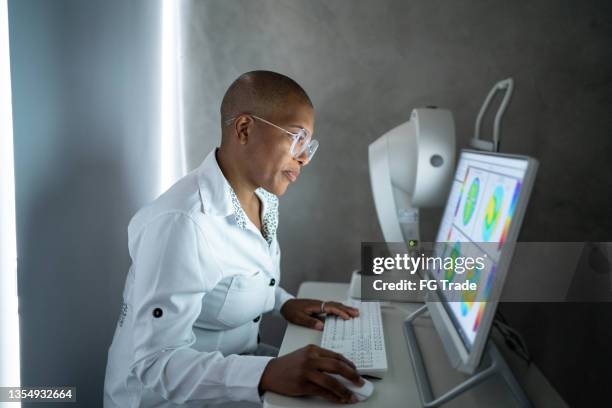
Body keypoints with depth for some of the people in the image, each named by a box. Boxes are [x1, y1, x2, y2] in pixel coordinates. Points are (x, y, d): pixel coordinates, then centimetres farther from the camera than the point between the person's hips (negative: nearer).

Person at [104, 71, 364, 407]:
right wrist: (267, 374, -37)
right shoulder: (180, 222, -27)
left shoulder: (262, 197, 0)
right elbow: (156, 363, -27)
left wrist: (283, 303, -2)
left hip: (235, 366, 8)